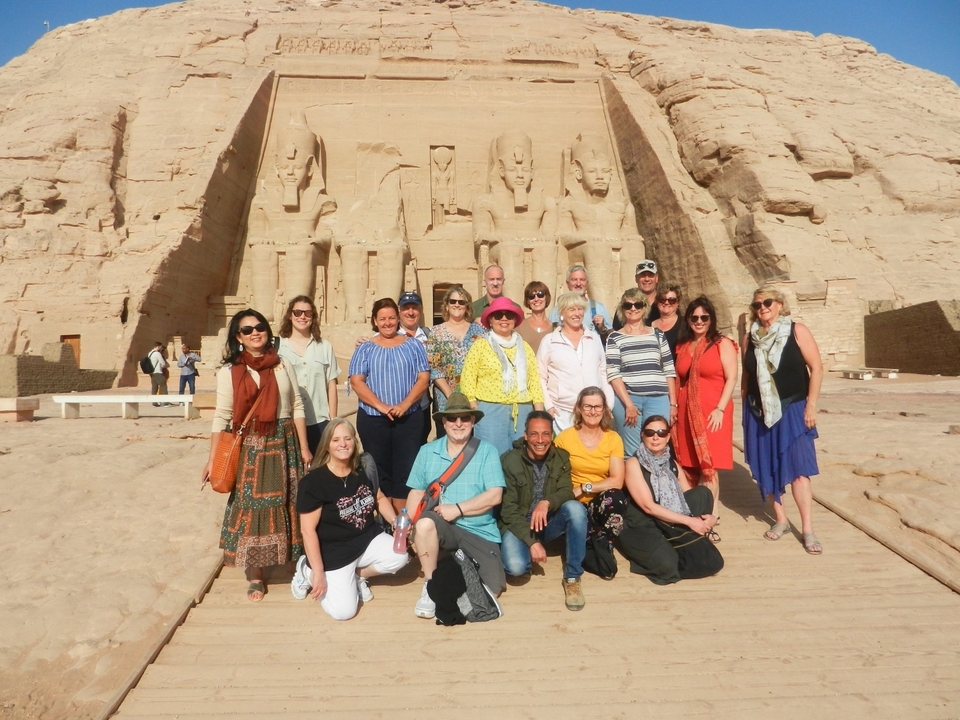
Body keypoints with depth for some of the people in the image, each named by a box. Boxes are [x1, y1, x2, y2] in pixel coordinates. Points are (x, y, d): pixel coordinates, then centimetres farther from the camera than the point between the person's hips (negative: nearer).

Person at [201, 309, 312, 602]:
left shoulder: (283, 366, 5)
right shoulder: (229, 372, -2)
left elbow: (297, 407, 6)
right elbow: (221, 417, -3)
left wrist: (304, 447, 2)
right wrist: (212, 459, -8)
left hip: (284, 444, 2)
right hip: (250, 447, -2)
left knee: (286, 505, 8)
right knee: (252, 507, 1)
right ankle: (255, 577, 13)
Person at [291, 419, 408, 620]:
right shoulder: (313, 481, -19)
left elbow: (380, 498, 13)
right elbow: (308, 530, -18)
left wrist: (394, 520, -7)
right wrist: (318, 572, -21)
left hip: (367, 539, 5)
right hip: (333, 551, -5)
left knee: (399, 557, -20)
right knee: (343, 611, -14)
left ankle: (357, 575, 9)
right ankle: (308, 572, 13)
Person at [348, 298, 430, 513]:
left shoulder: (413, 345, 8)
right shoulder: (365, 348, 6)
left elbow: (423, 378, 0)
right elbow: (356, 381, -4)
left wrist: (405, 404, -14)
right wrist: (381, 406, -17)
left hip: (409, 418, 0)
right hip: (373, 419, 0)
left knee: (406, 471, 1)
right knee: (380, 471, 6)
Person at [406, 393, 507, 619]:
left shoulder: (487, 451, -3)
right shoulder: (427, 452, 5)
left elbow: (495, 496, -11)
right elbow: (417, 492, 3)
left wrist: (458, 509, -19)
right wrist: (408, 526, -13)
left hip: (480, 531, -1)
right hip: (442, 527, 1)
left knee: (492, 590, -12)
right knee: (424, 523, -33)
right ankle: (430, 585, -10)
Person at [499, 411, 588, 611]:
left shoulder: (561, 457, -3)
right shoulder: (509, 461, -13)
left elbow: (566, 491, -13)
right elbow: (508, 510, -14)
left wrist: (547, 502, -36)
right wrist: (532, 541, -24)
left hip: (549, 521, 3)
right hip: (519, 524, -3)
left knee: (576, 508, -29)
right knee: (515, 567, -31)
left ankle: (572, 577, -16)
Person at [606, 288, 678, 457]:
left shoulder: (658, 335, 12)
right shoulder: (615, 338, 3)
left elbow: (669, 370, 12)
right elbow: (613, 374, -5)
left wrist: (673, 403, 6)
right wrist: (629, 404, -12)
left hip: (658, 399, 2)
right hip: (626, 399, -2)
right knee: (632, 450, -1)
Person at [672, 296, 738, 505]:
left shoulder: (722, 344, -1)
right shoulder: (682, 346, 14)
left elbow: (731, 378, -8)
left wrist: (720, 409, -15)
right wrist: (674, 407, 12)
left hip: (711, 413, -5)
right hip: (686, 413, 5)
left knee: (708, 466, -4)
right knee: (687, 466, 8)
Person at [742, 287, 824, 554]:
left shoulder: (797, 331, -5)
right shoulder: (750, 338, 6)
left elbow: (816, 368, -6)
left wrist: (811, 405, -10)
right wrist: (746, 409, 10)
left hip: (792, 409, -3)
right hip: (758, 411, 4)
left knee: (798, 469, -7)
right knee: (767, 468, 8)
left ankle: (807, 530, 1)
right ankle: (781, 520, 22)